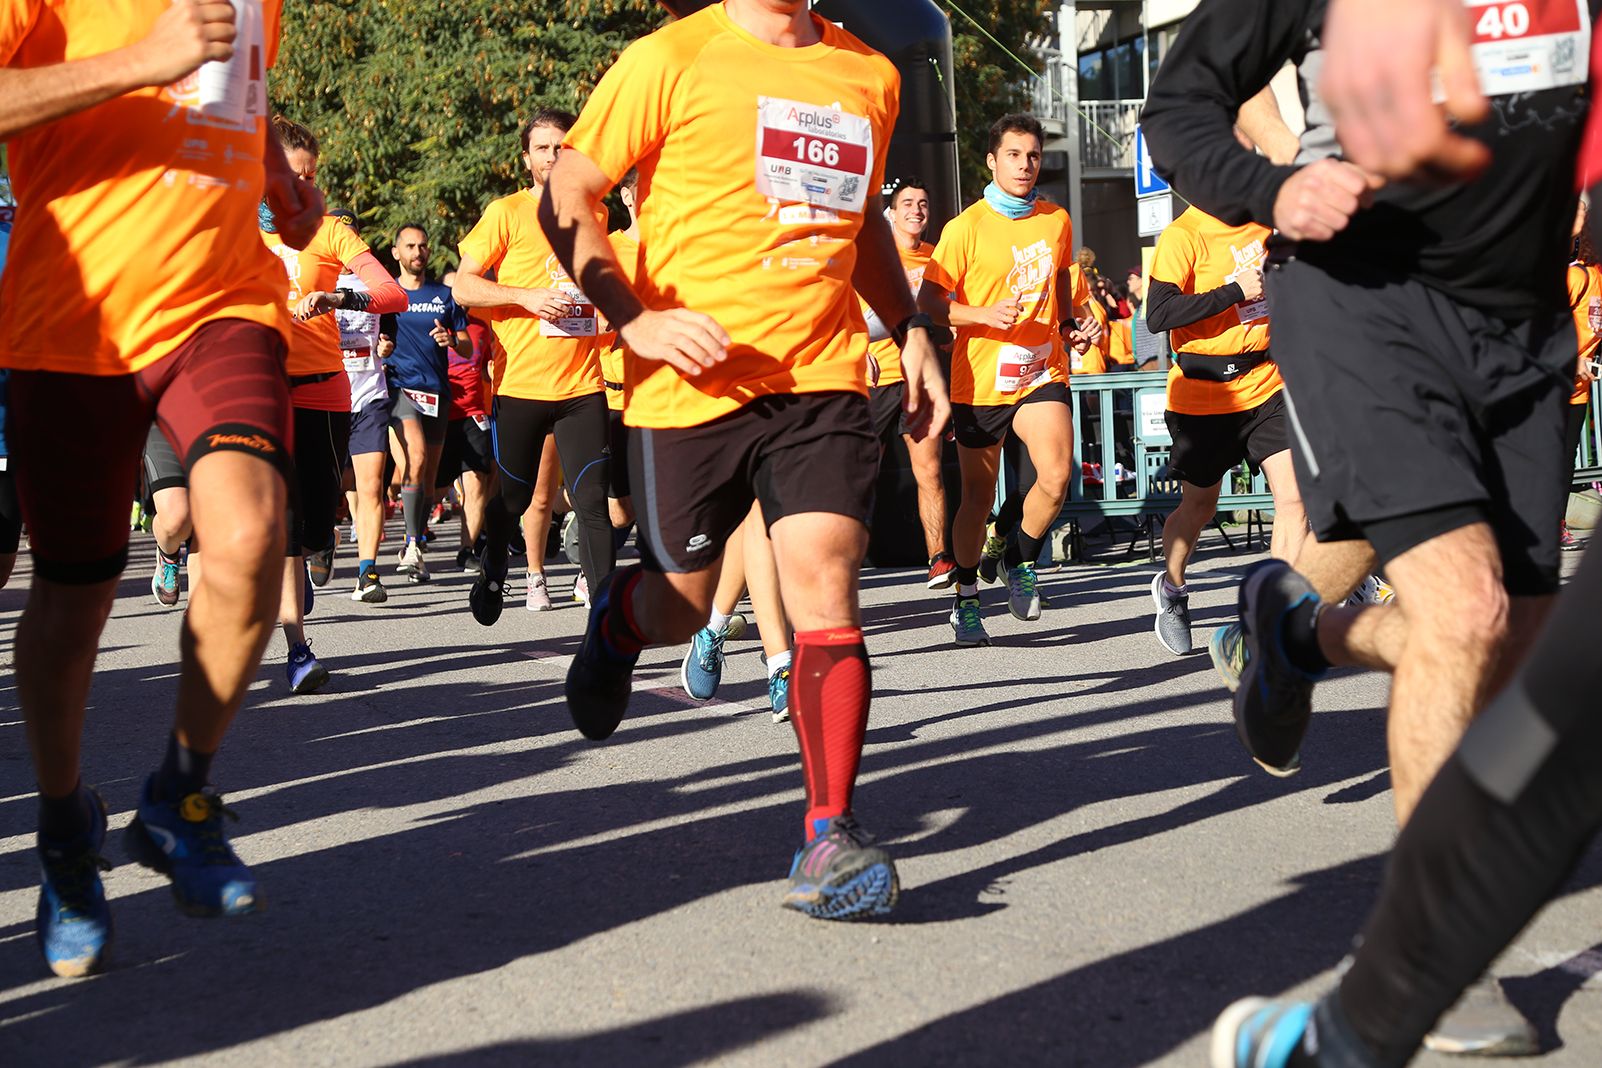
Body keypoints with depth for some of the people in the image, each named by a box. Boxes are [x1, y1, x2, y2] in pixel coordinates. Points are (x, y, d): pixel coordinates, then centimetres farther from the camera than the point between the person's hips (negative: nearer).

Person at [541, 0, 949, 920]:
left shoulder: (870, 75, 12)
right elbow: (566, 200, -3)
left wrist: (911, 329, 19)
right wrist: (636, 319, -17)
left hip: (823, 377, 3)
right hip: (692, 383, -2)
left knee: (826, 589, -12)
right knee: (680, 608, 10)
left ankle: (831, 835, -6)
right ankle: (615, 618, 47)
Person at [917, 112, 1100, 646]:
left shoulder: (1057, 220, 8)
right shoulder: (966, 228, -7)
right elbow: (928, 301, -7)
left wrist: (1077, 320, 11)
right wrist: (986, 314, -21)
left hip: (1042, 372, 3)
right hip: (979, 379, -2)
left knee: (1056, 476, -20)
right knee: (978, 497, 7)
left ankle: (1021, 561, 7)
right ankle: (966, 597, 28)